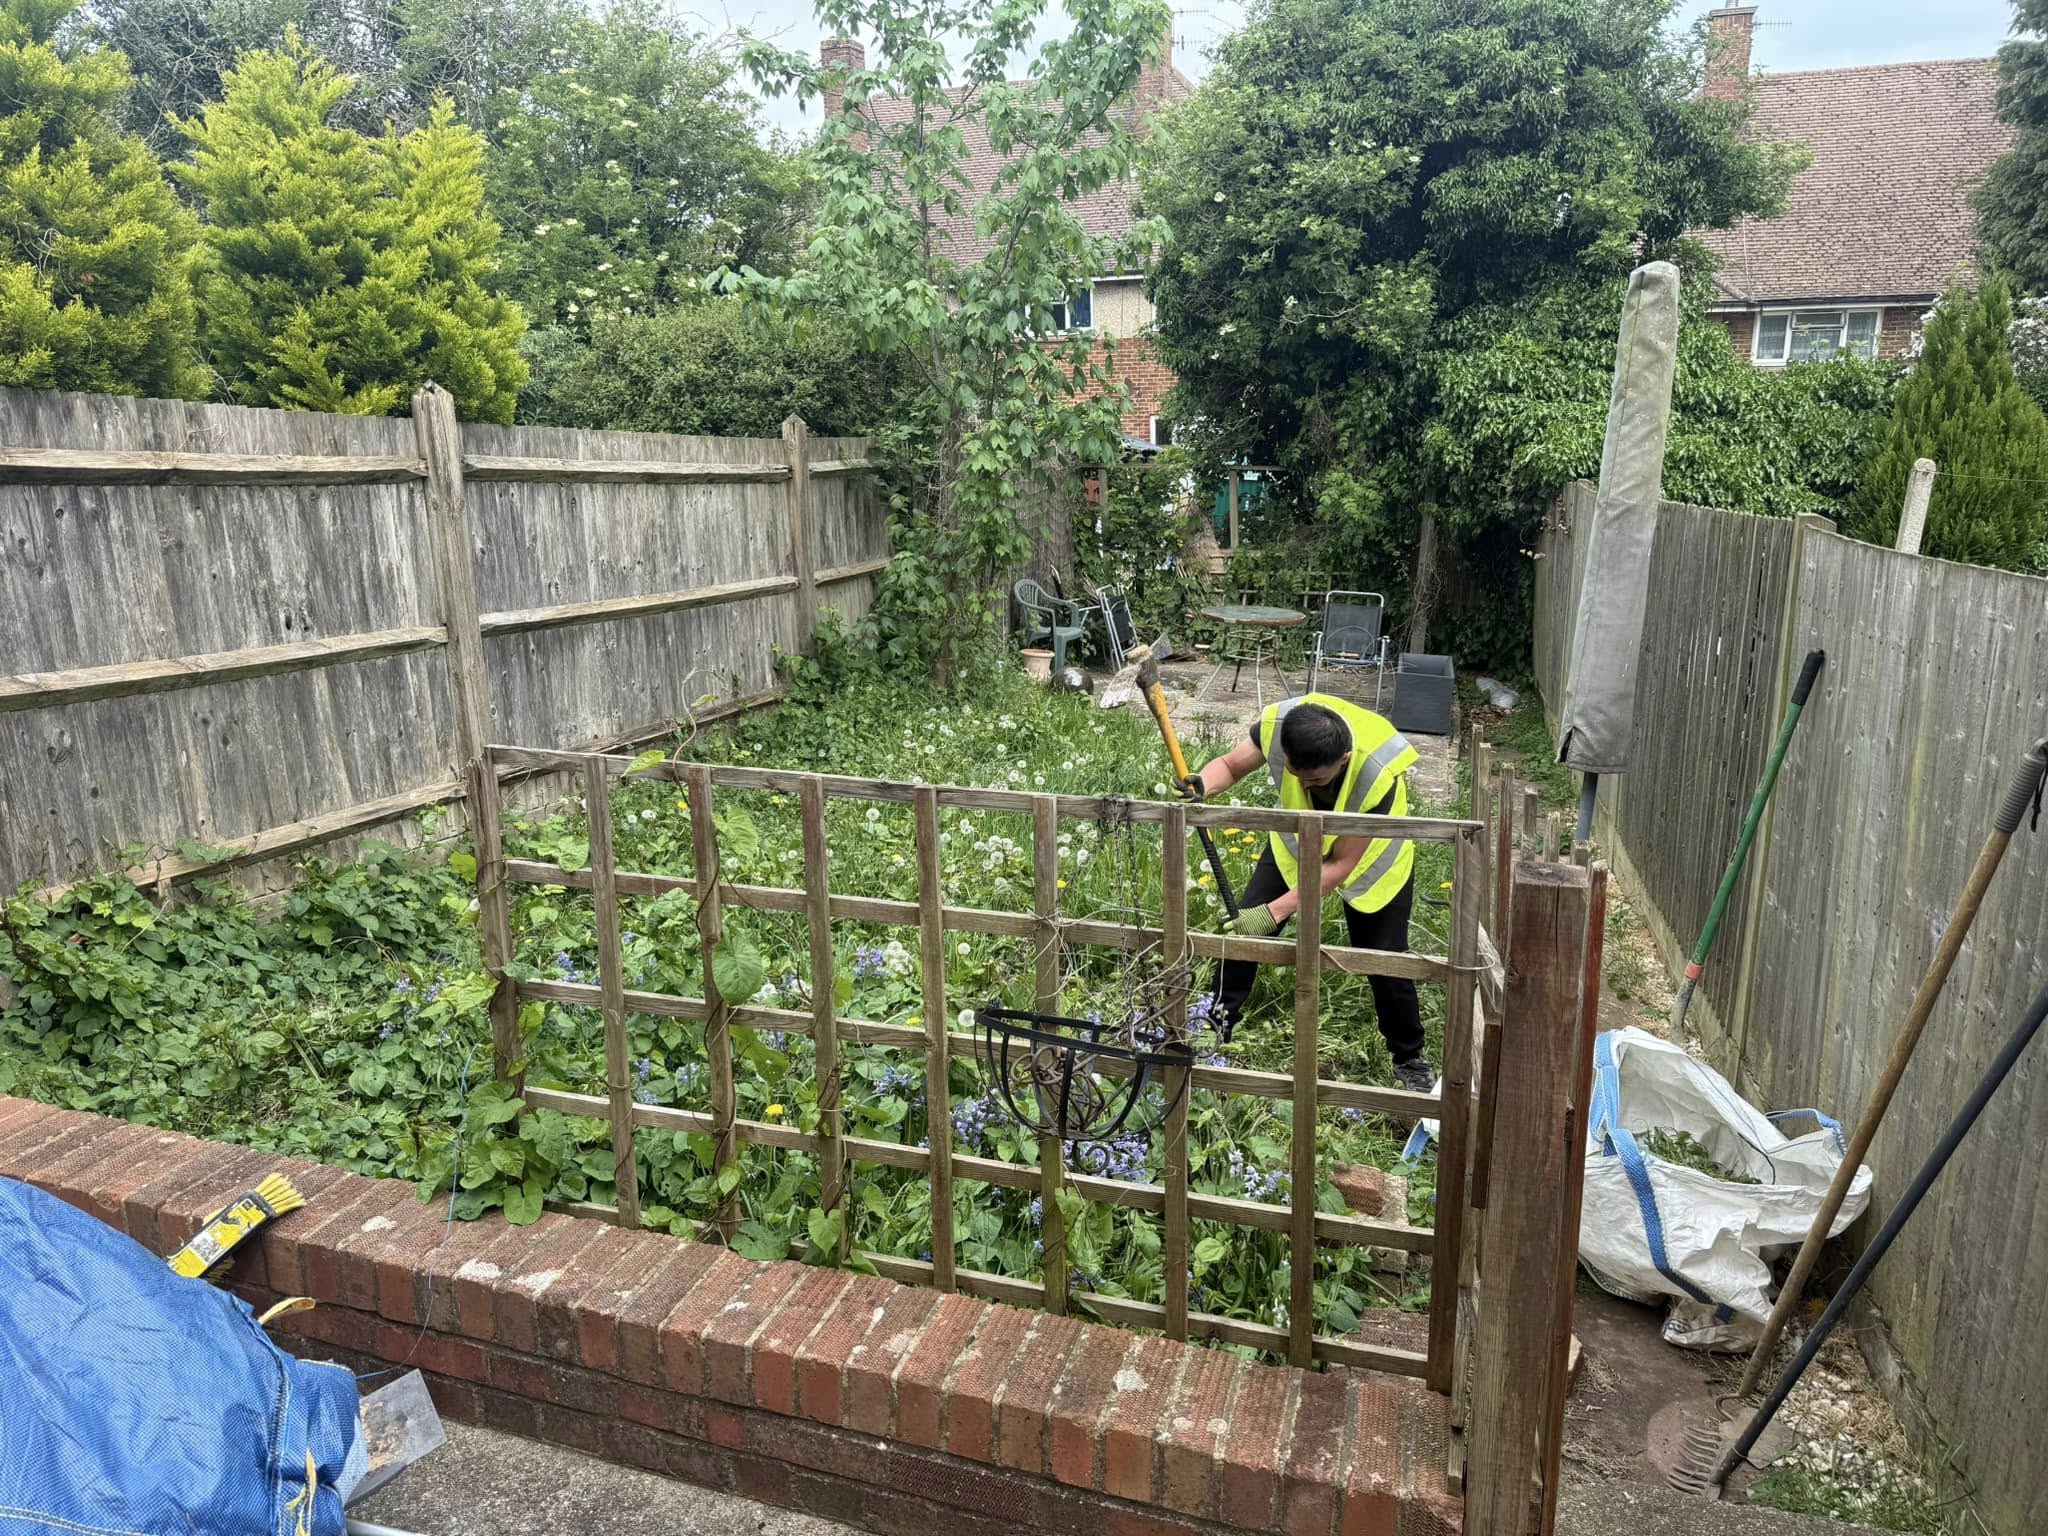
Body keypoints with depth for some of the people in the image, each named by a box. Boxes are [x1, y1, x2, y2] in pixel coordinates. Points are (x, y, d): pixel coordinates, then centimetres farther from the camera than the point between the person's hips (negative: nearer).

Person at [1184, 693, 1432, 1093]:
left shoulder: (1378, 774, -42)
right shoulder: (1279, 723, -35)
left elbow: (1340, 866, -34)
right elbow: (1230, 764, -16)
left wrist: (1274, 912, -39)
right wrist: (1201, 786, -40)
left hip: (1370, 856, -3)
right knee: (1244, 925, -1)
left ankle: (1409, 1060, 27)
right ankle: (1217, 1025, 23)